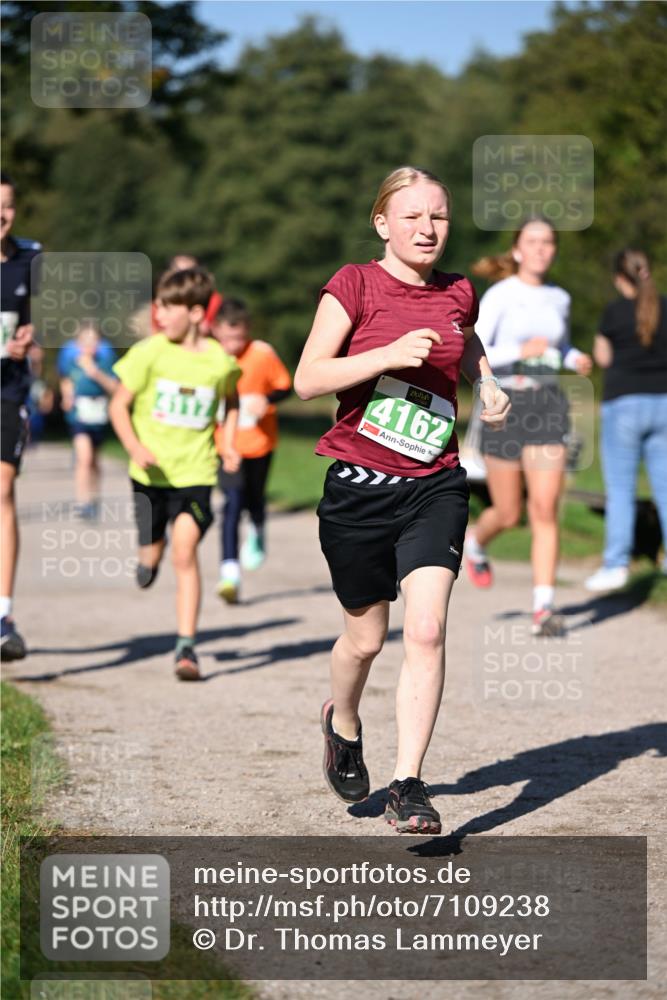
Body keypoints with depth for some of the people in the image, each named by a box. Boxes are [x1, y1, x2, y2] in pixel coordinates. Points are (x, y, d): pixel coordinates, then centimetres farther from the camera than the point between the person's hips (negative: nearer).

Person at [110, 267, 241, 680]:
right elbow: (119, 404, -3)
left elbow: (231, 400, 19)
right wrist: (135, 448, -18)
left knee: (185, 552, -15)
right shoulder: (150, 353, -7)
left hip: (195, 472, -1)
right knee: (152, 552, 12)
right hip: (151, 472, 1)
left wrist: (229, 443, 7)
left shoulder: (220, 361, -3)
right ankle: (151, 555, 52)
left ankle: (187, 646, -11)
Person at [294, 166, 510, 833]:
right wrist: (389, 355, -23)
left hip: (434, 485, 2)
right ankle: (342, 723, 44)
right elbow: (307, 379, -13)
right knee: (366, 636, 11)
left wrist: (488, 387, 10)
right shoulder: (354, 285, -5)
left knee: (426, 630, -14)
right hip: (359, 488, -2)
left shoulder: (458, 294, 7)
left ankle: (407, 787, -9)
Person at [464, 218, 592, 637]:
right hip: (504, 405, -3)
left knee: (545, 511, -10)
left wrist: (577, 359, 4)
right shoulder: (499, 296, -6)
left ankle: (544, 609, -10)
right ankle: (476, 543, 43)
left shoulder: (559, 298, 9)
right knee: (508, 514, 7)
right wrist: (521, 351, -26)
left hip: (548, 408, 3)